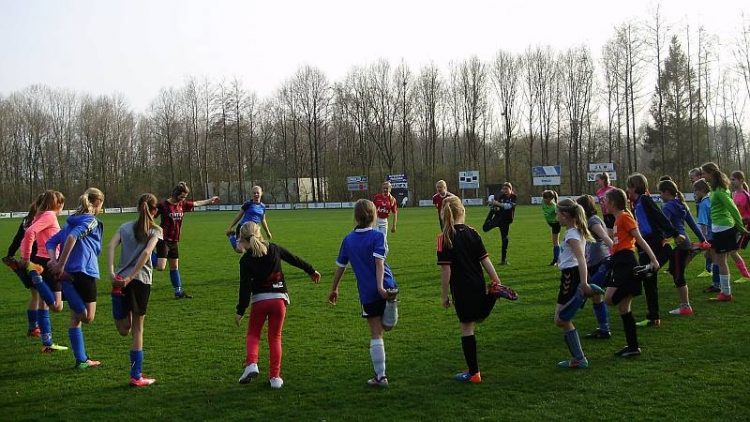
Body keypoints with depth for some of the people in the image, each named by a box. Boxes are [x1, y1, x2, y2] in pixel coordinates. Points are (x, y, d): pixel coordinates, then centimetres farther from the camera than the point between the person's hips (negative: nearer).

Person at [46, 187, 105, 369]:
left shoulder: (72, 221, 20)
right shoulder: (91, 221, -5)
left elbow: (51, 242, 16)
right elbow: (73, 237, -23)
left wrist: (54, 260, 0)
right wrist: (61, 264, -21)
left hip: (69, 273, 9)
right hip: (84, 272, -9)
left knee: (76, 319, 13)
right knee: (88, 317, 0)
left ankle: (81, 360, 17)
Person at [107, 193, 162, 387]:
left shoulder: (126, 227, 15)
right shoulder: (155, 230, 4)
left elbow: (111, 246, -2)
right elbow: (146, 252, -13)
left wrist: (111, 272, -10)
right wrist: (131, 276, -14)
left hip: (120, 279, 3)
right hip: (141, 280, -3)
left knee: (124, 330, 15)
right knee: (137, 329, 7)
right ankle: (136, 376, 11)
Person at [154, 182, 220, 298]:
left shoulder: (182, 204, 7)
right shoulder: (163, 205, -13)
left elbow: (196, 203, 23)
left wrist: (210, 200, 34)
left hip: (174, 240, 7)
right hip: (163, 240, -7)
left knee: (174, 266, 14)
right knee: (161, 266, -19)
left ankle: (178, 291, 21)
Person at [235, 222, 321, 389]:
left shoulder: (246, 260, -6)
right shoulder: (274, 248, 4)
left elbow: (245, 287, -8)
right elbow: (294, 259, 16)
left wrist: (240, 311, -2)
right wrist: (311, 271, 31)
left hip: (259, 300, -3)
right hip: (279, 299, 3)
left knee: (253, 334, 15)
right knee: (275, 338, 11)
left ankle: (251, 364, -10)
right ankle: (275, 377, 10)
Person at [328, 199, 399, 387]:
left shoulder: (348, 239, 7)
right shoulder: (377, 236, -3)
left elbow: (340, 267, 14)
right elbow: (379, 262, -17)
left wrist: (334, 289, 25)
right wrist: (380, 285, -26)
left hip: (367, 293, 2)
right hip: (386, 287, -2)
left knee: (376, 334, 9)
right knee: (386, 327, 16)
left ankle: (380, 376, 10)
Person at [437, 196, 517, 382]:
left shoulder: (444, 238, -13)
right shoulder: (472, 233, 1)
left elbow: (446, 269, -14)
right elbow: (485, 260, 0)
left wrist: (444, 295, -7)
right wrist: (497, 281, 6)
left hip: (461, 289, -5)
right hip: (479, 286, 5)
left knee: (467, 328, 4)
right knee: (479, 317, 29)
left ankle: (473, 372, 11)